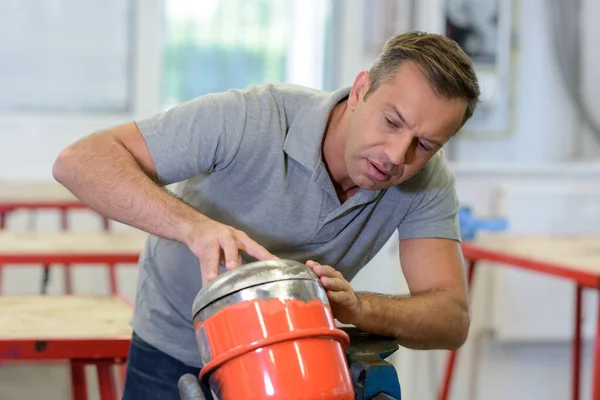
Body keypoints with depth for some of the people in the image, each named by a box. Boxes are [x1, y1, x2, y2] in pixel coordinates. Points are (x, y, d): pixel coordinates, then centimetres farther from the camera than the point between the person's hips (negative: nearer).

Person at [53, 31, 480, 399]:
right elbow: (81, 161, -34)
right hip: (178, 356, -2)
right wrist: (193, 226, -50)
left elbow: (453, 320, -26)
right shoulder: (255, 117, -33)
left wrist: (358, 307, -46)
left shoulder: (427, 181, -20)